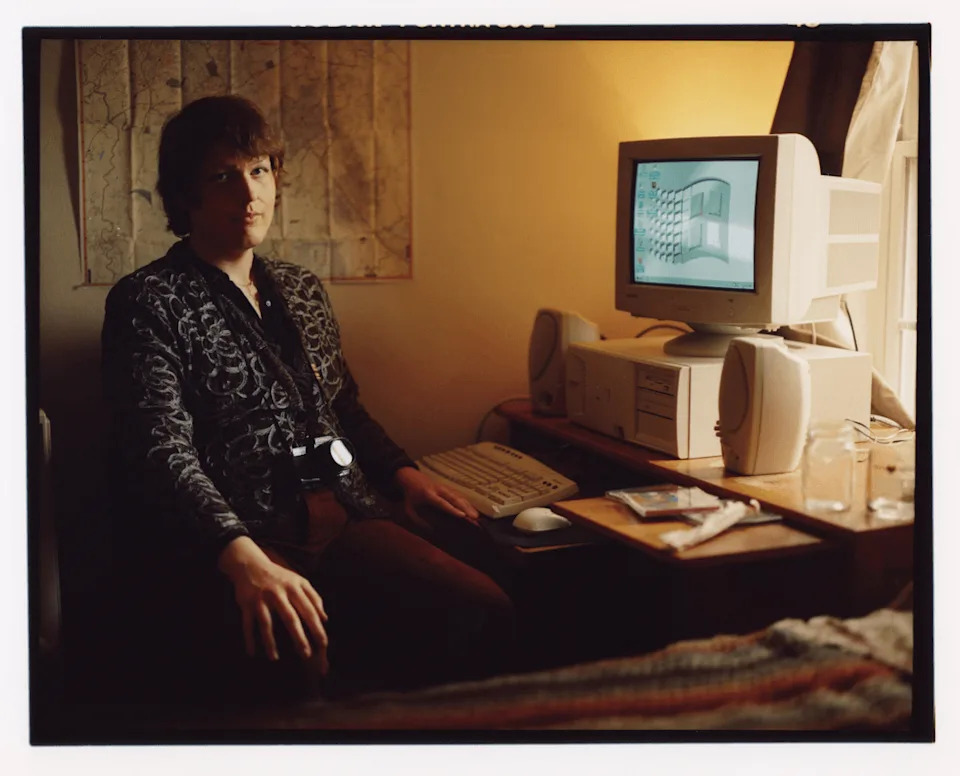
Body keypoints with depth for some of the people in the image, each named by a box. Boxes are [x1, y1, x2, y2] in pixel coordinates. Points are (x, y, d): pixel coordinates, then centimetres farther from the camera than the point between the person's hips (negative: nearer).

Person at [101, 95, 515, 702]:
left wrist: (401, 471, 15)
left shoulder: (302, 290, 21)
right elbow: (162, 452, -15)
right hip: (213, 554, -6)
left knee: (484, 611, -19)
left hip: (339, 524, 6)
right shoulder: (148, 303, -1)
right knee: (292, 661, -38)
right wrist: (244, 559, -31)